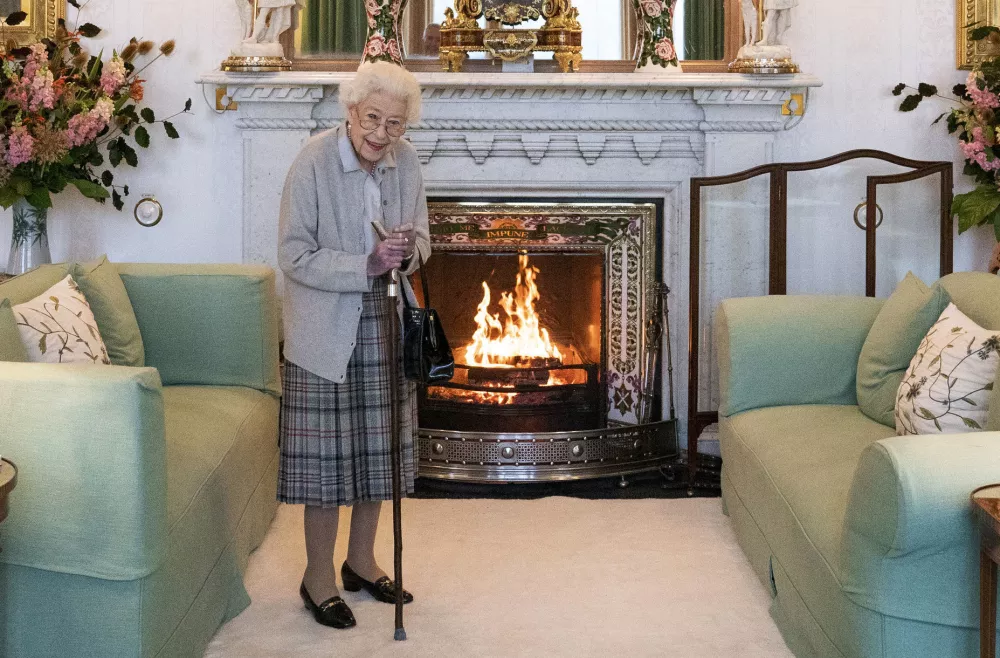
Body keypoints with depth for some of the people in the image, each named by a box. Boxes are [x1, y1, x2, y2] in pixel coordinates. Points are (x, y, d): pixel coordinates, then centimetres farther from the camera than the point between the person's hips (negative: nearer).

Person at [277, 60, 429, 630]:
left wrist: (409, 251, -14)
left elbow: (422, 238, 10)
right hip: (327, 331, -5)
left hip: (385, 326, 5)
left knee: (378, 448, 13)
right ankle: (318, 577, 15)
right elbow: (295, 256, -16)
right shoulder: (314, 162, -16)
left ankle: (361, 561, 31)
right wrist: (367, 266, -26)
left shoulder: (406, 161, -1)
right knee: (327, 454, 0)